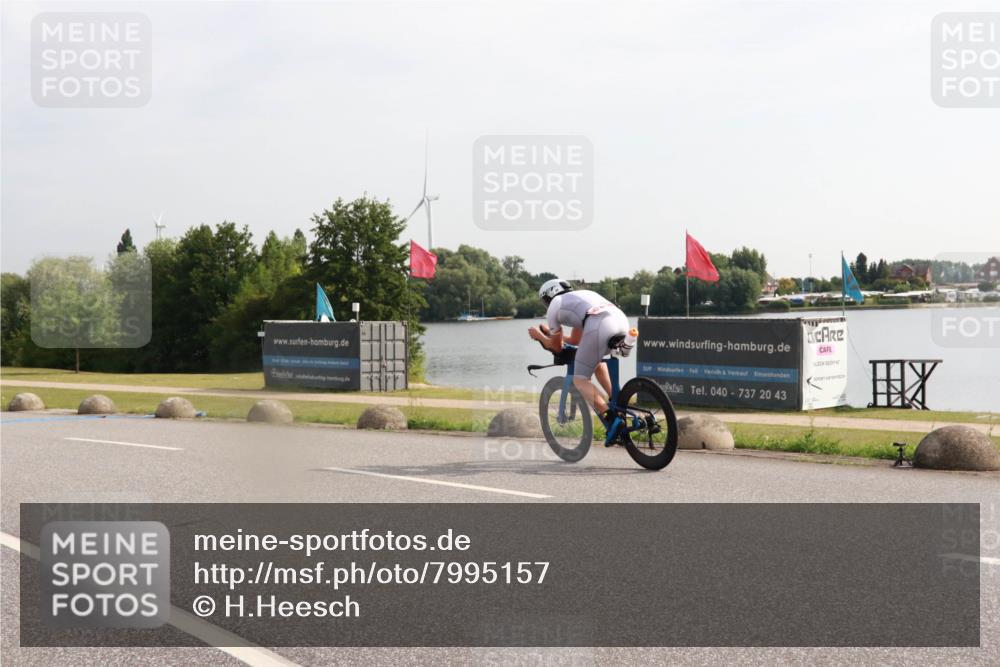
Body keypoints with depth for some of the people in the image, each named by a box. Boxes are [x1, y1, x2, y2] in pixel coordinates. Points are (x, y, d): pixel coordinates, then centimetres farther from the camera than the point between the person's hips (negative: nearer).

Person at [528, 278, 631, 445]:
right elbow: (575, 340, 48)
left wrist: (539, 335, 47)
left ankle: (611, 419, -13)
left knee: (580, 380, 7)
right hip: (622, 321, 7)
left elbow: (557, 348, 30)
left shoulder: (554, 307, 22)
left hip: (599, 327, -7)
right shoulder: (579, 296, 41)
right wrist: (549, 332, 61)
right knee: (596, 359, 35)